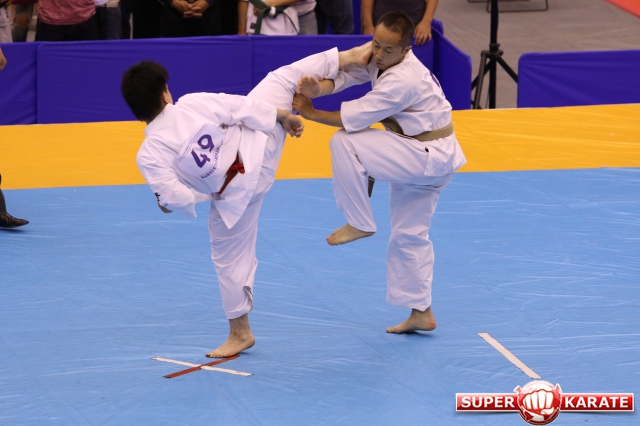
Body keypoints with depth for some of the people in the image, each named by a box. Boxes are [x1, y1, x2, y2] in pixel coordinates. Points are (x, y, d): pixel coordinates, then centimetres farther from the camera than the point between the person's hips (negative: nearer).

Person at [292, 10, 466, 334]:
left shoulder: (403, 81, -29)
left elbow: (355, 117, -25)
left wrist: (310, 113, -15)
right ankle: (421, 313, 24)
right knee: (409, 235, 16)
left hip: (430, 159, -10)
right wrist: (315, 87, -33)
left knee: (345, 142, -20)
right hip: (430, 158, 10)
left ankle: (359, 223, -7)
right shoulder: (373, 55, -4)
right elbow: (341, 73, -10)